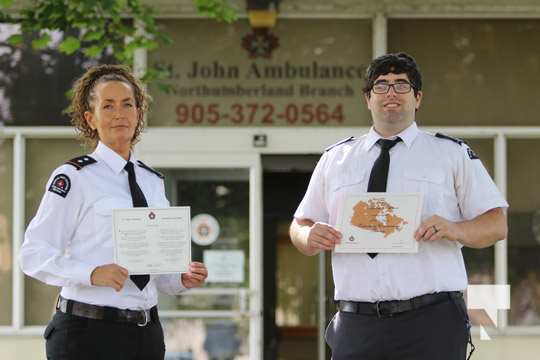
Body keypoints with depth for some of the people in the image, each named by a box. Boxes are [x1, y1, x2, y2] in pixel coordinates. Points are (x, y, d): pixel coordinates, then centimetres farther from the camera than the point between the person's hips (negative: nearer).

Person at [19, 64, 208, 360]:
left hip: (147, 334, 5)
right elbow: (34, 254, -10)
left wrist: (182, 280, 0)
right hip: (87, 335, -5)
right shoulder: (73, 178, -4)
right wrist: (93, 274, -24)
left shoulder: (153, 181, 13)